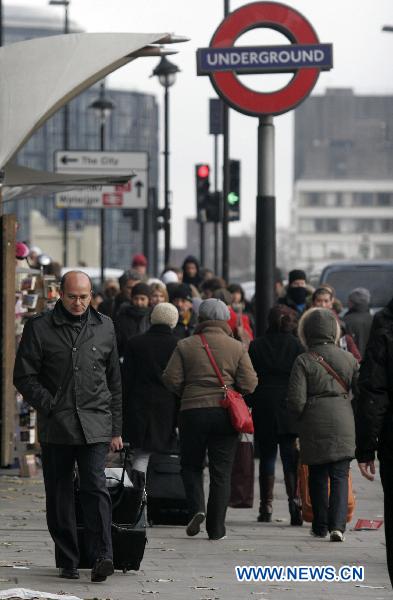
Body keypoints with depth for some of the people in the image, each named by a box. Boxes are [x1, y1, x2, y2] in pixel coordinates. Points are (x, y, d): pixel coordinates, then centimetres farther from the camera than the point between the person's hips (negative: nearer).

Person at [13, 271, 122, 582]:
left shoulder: (104, 327, 11)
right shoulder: (39, 328, 2)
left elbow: (114, 381, 16)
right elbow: (24, 376, 2)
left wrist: (116, 429, 13)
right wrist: (49, 407, -9)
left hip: (95, 425, 0)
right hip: (55, 427, 0)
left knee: (96, 487, -13)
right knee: (59, 495, 3)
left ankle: (102, 557, -20)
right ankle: (67, 561, 11)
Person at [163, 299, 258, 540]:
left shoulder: (185, 346, 2)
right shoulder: (237, 348, 1)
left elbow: (172, 379, -3)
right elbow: (249, 383, -4)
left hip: (193, 412, 0)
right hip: (225, 413, 0)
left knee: (191, 465, 16)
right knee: (222, 471, 5)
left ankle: (197, 508, -8)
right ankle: (216, 528, 4)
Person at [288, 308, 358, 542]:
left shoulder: (304, 361, -7)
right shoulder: (348, 358, 2)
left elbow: (296, 400, -10)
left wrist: (300, 418, 9)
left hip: (314, 425, -1)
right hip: (342, 422, 1)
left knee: (318, 476, 12)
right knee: (340, 476, 2)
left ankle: (320, 526, 18)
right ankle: (337, 524, -14)